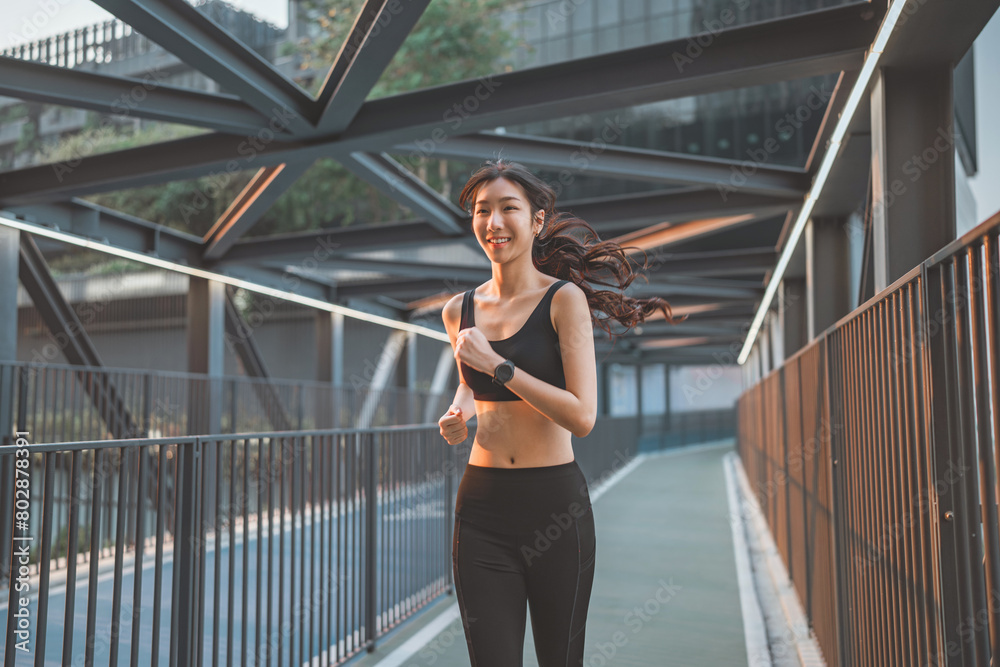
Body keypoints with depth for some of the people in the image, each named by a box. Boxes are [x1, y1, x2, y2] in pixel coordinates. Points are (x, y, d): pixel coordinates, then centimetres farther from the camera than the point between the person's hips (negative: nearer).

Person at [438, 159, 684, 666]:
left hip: (556, 504, -3)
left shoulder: (565, 299, -7)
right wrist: (458, 411, 4)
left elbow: (582, 417, -15)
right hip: (482, 506, 3)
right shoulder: (459, 310, 6)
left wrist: (496, 363, -16)